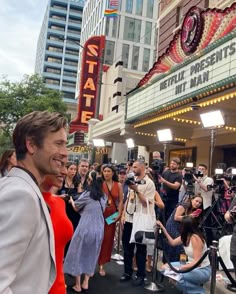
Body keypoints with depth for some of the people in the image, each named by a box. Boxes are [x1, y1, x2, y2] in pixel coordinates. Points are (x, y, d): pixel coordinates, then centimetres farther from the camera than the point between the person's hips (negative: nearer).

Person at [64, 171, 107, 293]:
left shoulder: (87, 194, -10)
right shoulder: (103, 196, 4)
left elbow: (76, 207, 5)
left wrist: (71, 201, 26)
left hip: (85, 227, -5)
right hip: (99, 228, 5)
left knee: (78, 253, 11)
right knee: (91, 255, 19)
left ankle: (77, 285, 17)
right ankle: (85, 283, 23)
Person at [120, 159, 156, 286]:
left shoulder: (149, 183, -10)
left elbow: (147, 203, -16)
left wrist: (137, 190, -22)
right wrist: (123, 215, 8)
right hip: (129, 219, 6)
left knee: (140, 249, 5)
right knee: (127, 246, 12)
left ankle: (141, 275, 17)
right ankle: (127, 272, 25)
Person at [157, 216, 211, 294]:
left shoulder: (195, 238, -25)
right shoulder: (186, 235, 0)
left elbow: (197, 262, -27)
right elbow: (173, 243, 13)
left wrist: (180, 268, -28)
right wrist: (163, 228, 10)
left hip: (202, 270, -9)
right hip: (192, 266, 9)